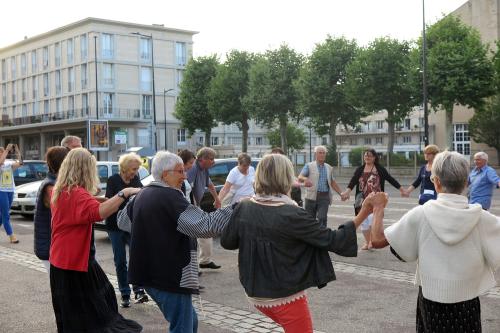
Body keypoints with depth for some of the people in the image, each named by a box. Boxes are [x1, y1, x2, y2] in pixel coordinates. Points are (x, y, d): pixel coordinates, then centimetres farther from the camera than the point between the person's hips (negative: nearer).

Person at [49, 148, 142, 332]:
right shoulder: (76, 193, -23)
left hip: (62, 259, 9)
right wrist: (124, 193, -40)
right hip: (75, 262, -9)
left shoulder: (59, 191, 6)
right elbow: (97, 212, -42)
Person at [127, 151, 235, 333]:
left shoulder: (142, 195, 10)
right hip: (170, 277, -10)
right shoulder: (170, 197, -18)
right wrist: (237, 208, -24)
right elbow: (204, 225, -27)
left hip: (149, 274, 10)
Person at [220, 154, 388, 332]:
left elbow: (227, 242, 4)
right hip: (286, 296, -6)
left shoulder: (243, 207, -9)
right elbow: (333, 240, -20)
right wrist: (364, 212, -16)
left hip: (255, 294, 6)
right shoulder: (292, 215, -25)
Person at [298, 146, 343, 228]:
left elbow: (333, 183, 24)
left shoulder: (329, 168, 15)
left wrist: (341, 193, 17)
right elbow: (300, 177, -11)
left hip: (324, 197, 2)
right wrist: (305, 179, -34)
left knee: (322, 218, -12)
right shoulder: (309, 166, 3)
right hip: (311, 196, -2)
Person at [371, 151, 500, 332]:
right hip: (466, 302, 0)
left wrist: (379, 211, 8)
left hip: (430, 300, 1)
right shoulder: (481, 218, -15)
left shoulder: (420, 214, -15)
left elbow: (378, 240, -9)